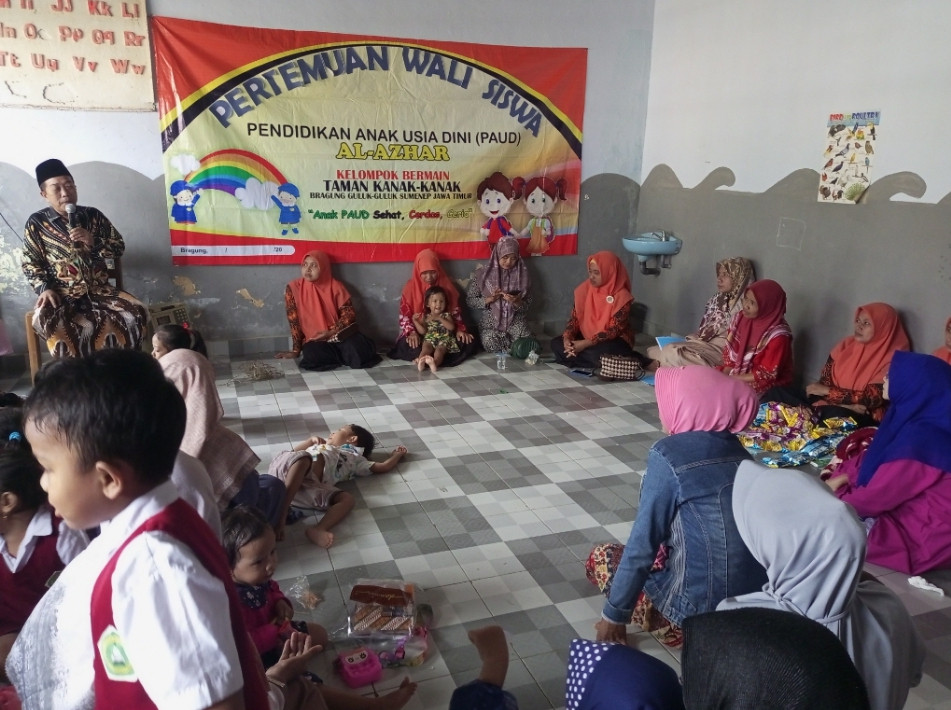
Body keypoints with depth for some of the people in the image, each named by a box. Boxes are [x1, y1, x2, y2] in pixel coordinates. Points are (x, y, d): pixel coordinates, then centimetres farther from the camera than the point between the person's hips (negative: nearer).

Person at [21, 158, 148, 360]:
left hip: (99, 289, 2)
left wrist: (94, 241, -13)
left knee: (136, 313, -24)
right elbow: (30, 263, 4)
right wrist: (44, 289, -14)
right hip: (62, 294, -2)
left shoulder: (93, 215, 7)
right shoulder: (37, 223, 2)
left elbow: (119, 248, 7)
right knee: (46, 322, -35)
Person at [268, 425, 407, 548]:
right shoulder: (320, 445, 43)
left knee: (347, 499, -25)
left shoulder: (354, 459, 34)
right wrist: (312, 440, 33)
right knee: (303, 458, -35)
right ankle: (281, 514, -44)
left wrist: (397, 454, 46)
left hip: (312, 487, 0)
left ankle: (318, 529, -51)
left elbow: (384, 467, 30)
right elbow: (294, 451, 42)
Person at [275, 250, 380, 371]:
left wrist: (331, 332, -16)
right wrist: (296, 350, -1)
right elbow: (294, 322, -1)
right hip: (314, 340, 1)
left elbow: (349, 314, -3)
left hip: (339, 334, 0)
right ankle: (344, 355, -6)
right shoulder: (293, 288, -3)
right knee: (313, 357, -34)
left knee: (360, 351, -30)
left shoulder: (335, 286, -3)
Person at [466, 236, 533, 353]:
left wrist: (517, 302, -19)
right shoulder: (482, 274, -4)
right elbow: (470, 300, 0)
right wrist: (489, 299, -17)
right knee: (493, 346, -30)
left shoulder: (521, 275, 0)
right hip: (490, 323, -1)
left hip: (515, 322, 2)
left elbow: (527, 305, 4)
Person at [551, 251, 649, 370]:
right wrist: (567, 338, -20)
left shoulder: (621, 297, -18)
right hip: (586, 337, 7)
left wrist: (586, 343, -29)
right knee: (556, 344, -14)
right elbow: (574, 318, 0)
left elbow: (613, 330, -21)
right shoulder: (584, 290, -3)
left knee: (596, 353, -38)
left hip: (615, 341, -7)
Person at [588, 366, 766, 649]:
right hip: (754, 600, 7)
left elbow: (642, 546, -14)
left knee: (601, 557, 13)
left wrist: (614, 613, -2)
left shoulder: (670, 454, -16)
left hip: (699, 609, -7)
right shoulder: (739, 453, 4)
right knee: (662, 550, 29)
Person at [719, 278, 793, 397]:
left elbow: (766, 375, -20)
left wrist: (732, 378, -19)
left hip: (766, 386, -6)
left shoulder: (778, 335, -22)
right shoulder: (741, 317, -4)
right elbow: (729, 351, 5)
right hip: (737, 372, 6)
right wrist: (726, 374, -11)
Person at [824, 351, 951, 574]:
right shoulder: (919, 420, 1)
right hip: (909, 508, 10)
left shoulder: (921, 438, -29)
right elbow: (877, 460, 15)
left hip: (924, 536, -10)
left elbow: (880, 495, -21)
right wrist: (844, 477, 2)